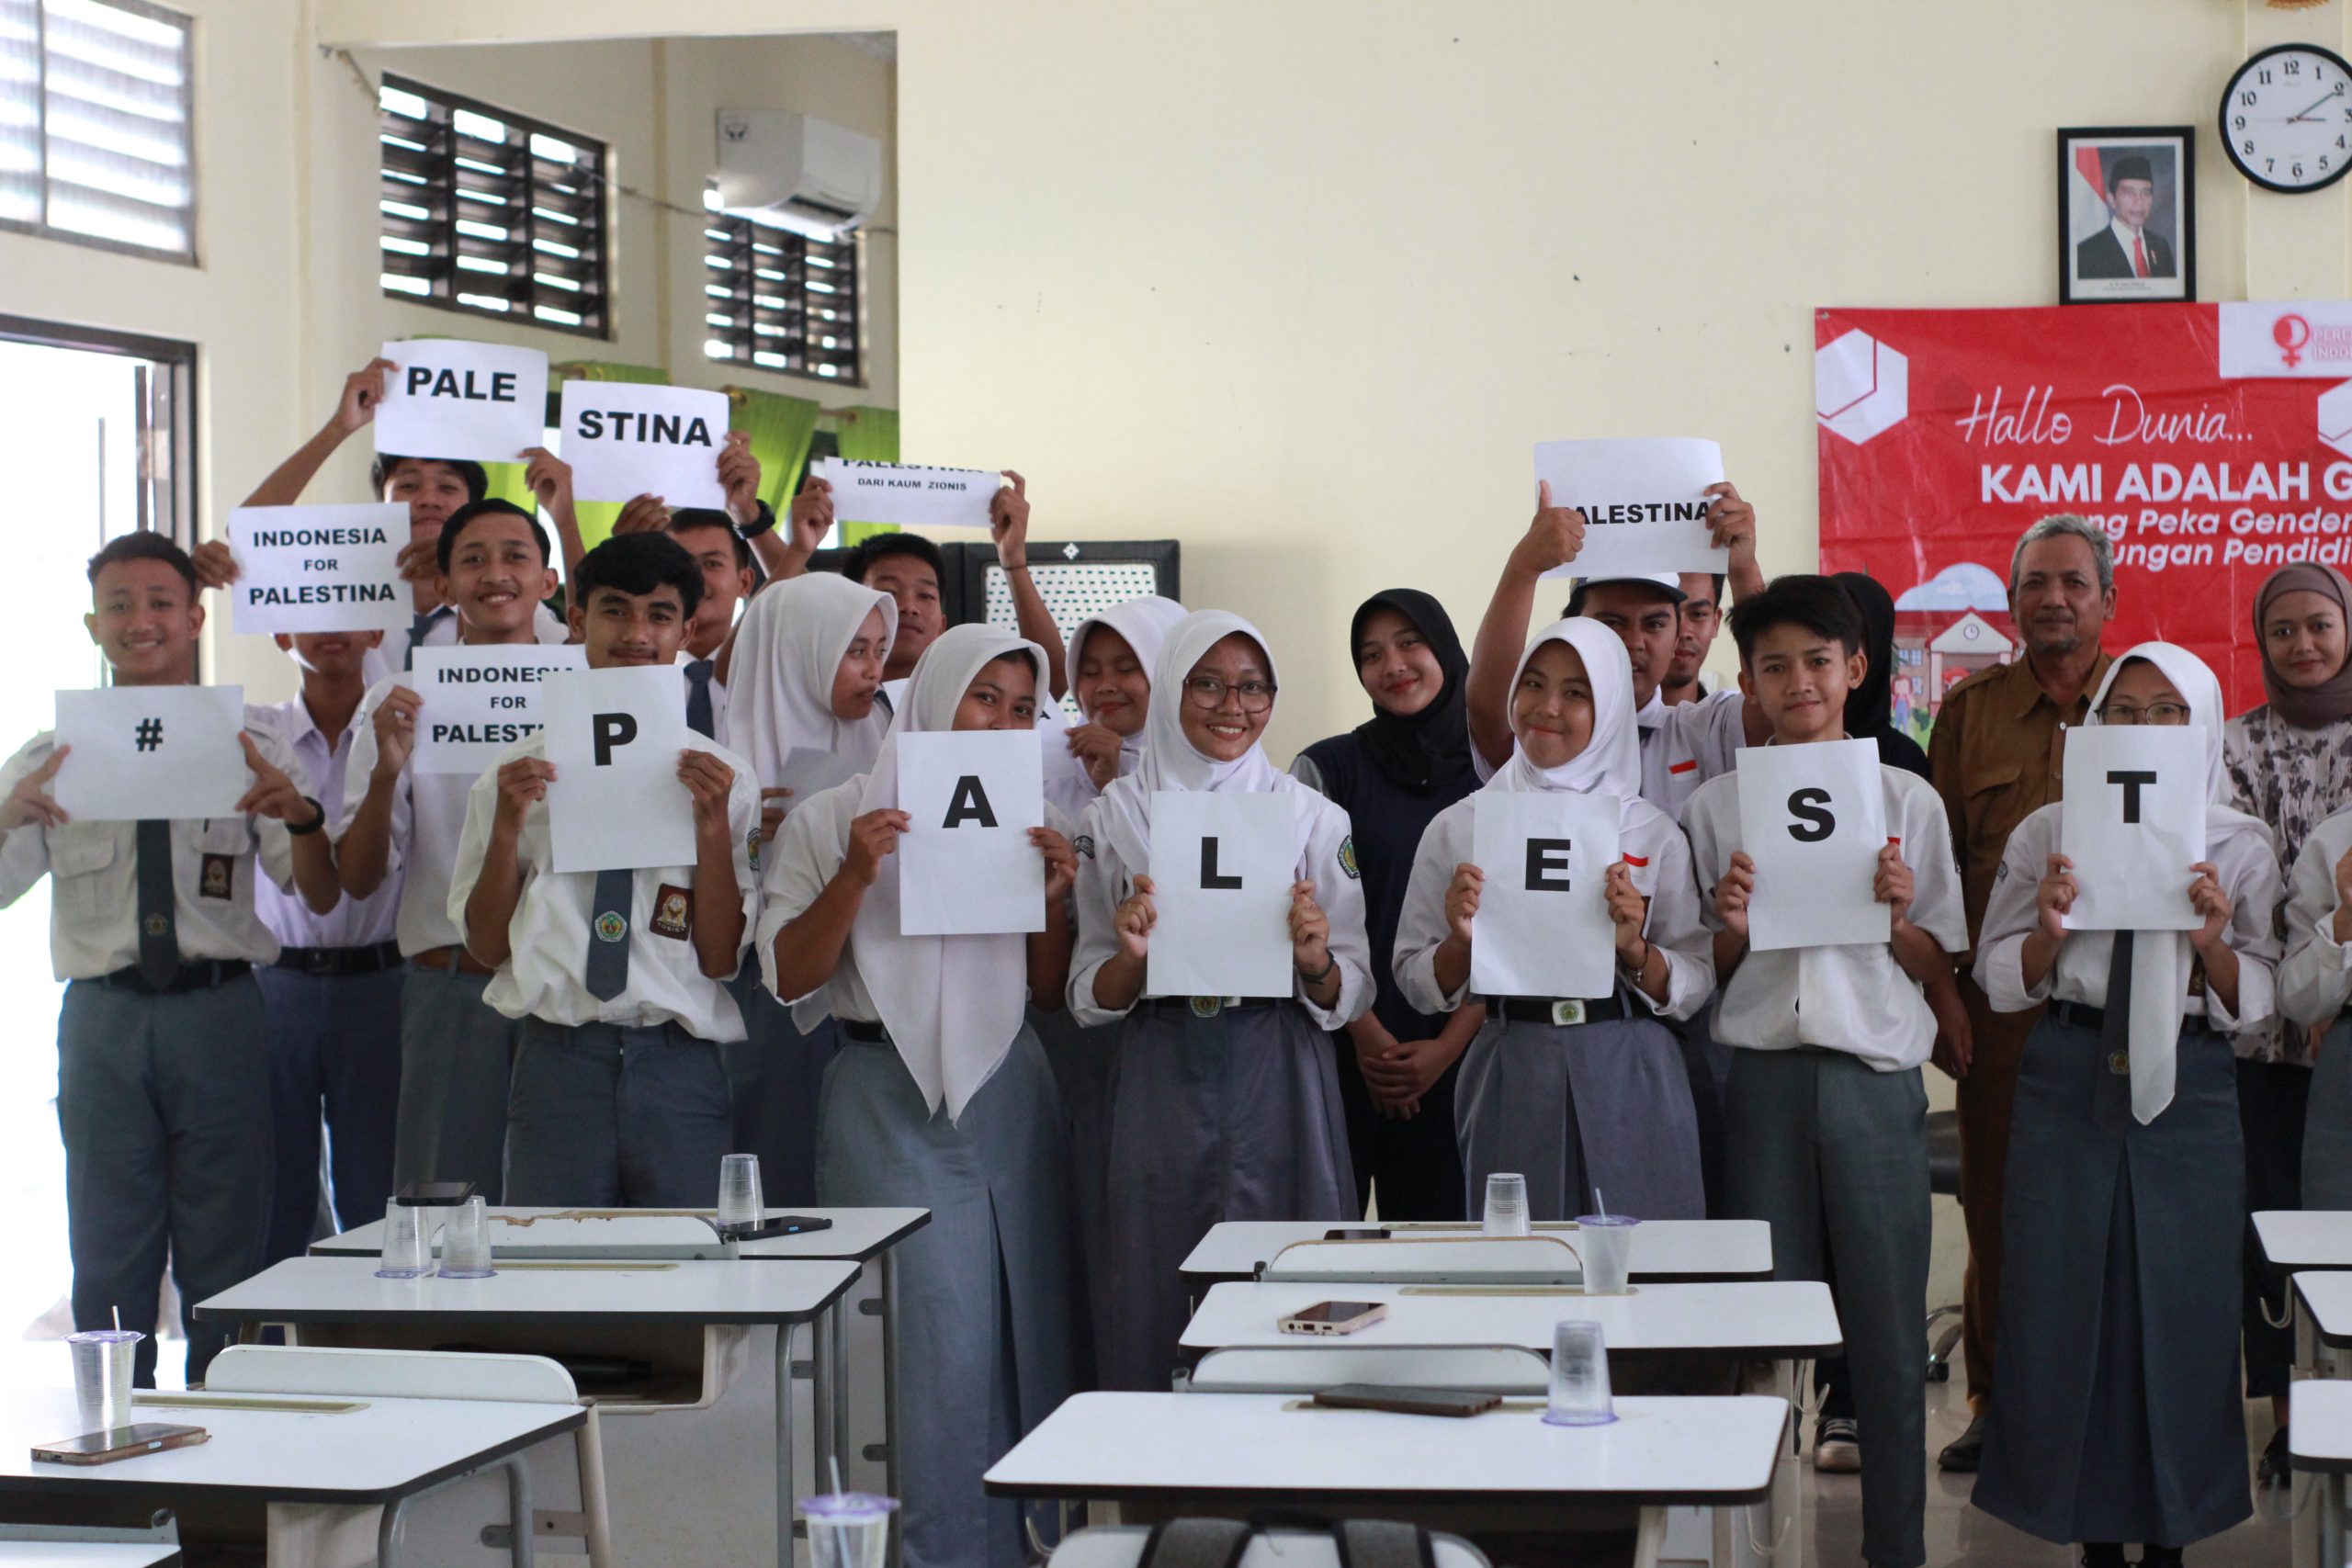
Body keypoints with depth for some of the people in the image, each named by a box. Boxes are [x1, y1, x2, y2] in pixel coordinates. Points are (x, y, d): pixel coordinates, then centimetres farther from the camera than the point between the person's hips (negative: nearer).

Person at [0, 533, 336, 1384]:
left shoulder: (248, 744, 6)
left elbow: (321, 896, -1)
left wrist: (301, 814, -22)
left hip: (218, 1013, -1)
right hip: (102, 1018, 1)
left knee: (227, 1259, 5)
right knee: (108, 1258, 8)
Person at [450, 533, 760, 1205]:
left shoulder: (724, 777, 7)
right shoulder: (521, 768, 8)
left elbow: (722, 959, 1)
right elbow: (487, 946, 8)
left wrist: (713, 824, -9)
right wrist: (507, 827, -5)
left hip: (679, 1068, 0)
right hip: (558, 1058, 0)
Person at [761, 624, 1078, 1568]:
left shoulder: (1031, 823, 12)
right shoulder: (833, 820, 1)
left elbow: (1054, 993, 13)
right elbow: (789, 979, -3)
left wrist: (1053, 899, -4)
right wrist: (854, 878, -15)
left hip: (1008, 1098, 4)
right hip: (890, 1103, -4)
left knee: (1026, 1332, 3)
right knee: (933, 1340, -8)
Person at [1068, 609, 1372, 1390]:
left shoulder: (1315, 818, 7)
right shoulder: (1114, 817, 7)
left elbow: (1349, 999, 6)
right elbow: (1090, 1001, 7)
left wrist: (1314, 960, -15)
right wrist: (1130, 959, -13)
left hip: (1279, 1084, 0)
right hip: (1162, 1084, 0)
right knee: (1160, 1307, -1)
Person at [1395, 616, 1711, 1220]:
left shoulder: (1654, 834, 6)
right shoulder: (1458, 828, 6)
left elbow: (1697, 986, 6)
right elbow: (1416, 983, 8)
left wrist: (1634, 949, -11)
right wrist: (1461, 943, -10)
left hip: (1627, 1082, 0)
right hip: (1510, 1077, 0)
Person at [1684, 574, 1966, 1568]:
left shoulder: (1906, 800, 6)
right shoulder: (1717, 805, 7)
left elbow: (1940, 965, 9)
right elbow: (1704, 973, 10)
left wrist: (1897, 916, -10)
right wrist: (1730, 927, -10)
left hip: (1875, 1077, 0)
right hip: (1764, 1075, 0)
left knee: (1887, 1328, 1)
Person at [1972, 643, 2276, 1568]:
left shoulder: (2240, 849, 4)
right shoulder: (2049, 833, 6)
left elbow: (2254, 1003, 2)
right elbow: (2001, 979, 6)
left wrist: (2215, 943, -16)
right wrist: (2049, 929, -13)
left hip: (2188, 1085, 0)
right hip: (2068, 1080, 1)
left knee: (2182, 1306, 1)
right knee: (2065, 1297, 2)